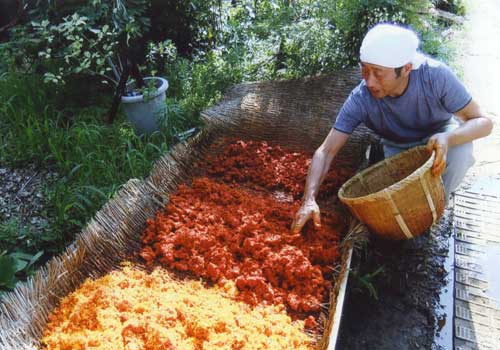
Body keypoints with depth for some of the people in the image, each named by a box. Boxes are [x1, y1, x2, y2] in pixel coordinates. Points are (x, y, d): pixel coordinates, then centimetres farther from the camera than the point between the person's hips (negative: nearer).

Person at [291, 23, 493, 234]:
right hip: (397, 149, 1)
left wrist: (448, 138, -48)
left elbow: (483, 122, -25)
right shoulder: (360, 99, -31)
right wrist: (309, 200, -41)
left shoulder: (436, 76, -32)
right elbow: (326, 151, -28)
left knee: (460, 149, -34)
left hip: (439, 136, 0)